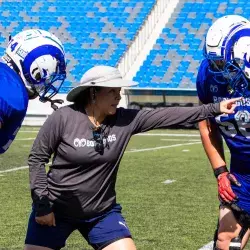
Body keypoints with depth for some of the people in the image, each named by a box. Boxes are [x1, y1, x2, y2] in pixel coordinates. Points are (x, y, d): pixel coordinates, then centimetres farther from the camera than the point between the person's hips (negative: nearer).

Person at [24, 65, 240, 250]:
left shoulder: (124, 121, -8)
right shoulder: (63, 118, -17)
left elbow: (167, 115, -9)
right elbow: (37, 158, -9)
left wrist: (214, 109, -11)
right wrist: (41, 204, -11)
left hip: (101, 213, 3)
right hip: (56, 209, -3)